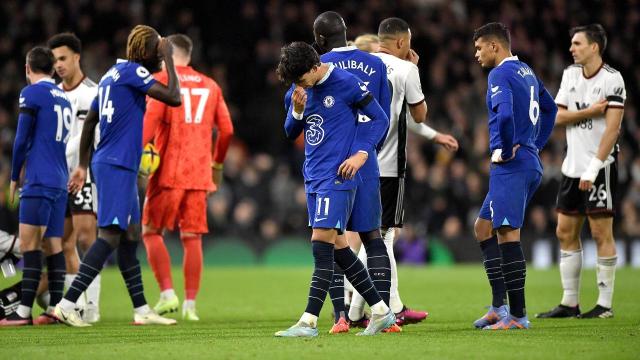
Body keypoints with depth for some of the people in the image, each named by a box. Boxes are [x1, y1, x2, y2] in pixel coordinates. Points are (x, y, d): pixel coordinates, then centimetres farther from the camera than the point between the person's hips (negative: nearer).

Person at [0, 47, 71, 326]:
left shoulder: (32, 93, -5)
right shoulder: (63, 98, 17)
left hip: (39, 181, -8)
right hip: (60, 181, 8)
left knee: (29, 243, -10)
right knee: (53, 245, 8)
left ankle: (24, 311, -16)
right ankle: (55, 308, 4)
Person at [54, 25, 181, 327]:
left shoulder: (111, 75, 17)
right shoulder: (133, 71, -11)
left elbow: (89, 121, 21)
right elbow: (174, 98, -17)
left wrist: (83, 165, 25)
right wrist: (169, 59, -6)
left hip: (120, 167, 10)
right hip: (117, 166, -10)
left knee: (130, 237, 12)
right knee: (110, 236, -13)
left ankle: (141, 310, 16)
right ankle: (67, 304, -18)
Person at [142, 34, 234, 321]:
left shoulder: (162, 80, 0)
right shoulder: (210, 86, 14)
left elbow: (150, 121, -14)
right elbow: (226, 130, 12)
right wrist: (217, 163, 24)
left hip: (168, 171, -4)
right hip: (199, 173, 4)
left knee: (151, 231, 5)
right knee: (192, 238, 6)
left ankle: (167, 294, -8)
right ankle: (190, 304, 3)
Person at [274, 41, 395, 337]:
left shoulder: (345, 83, -11)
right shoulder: (297, 90, 8)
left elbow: (379, 117, -4)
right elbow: (291, 132, 15)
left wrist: (361, 153, -14)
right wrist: (297, 110, -6)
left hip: (337, 177, -8)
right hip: (313, 177, 8)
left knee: (322, 243, -13)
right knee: (336, 247, 10)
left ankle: (309, 321, -15)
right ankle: (380, 311, 20)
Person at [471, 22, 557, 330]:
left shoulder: (500, 74, -11)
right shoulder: (526, 71, 18)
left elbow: (504, 114, -29)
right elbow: (550, 108, 31)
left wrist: (505, 149, -15)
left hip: (511, 166, -10)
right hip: (531, 163, 10)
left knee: (507, 235, -9)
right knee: (483, 227, 16)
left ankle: (517, 315, -10)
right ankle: (499, 305, 13)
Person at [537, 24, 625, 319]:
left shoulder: (612, 79, -11)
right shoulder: (570, 74, 10)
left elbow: (612, 129, -15)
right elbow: (558, 117, 3)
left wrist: (593, 168, -20)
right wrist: (590, 111, -12)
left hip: (599, 166, -7)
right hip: (573, 166, 7)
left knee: (601, 233, -5)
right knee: (565, 232, 7)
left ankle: (605, 304, 1)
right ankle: (569, 303, 13)